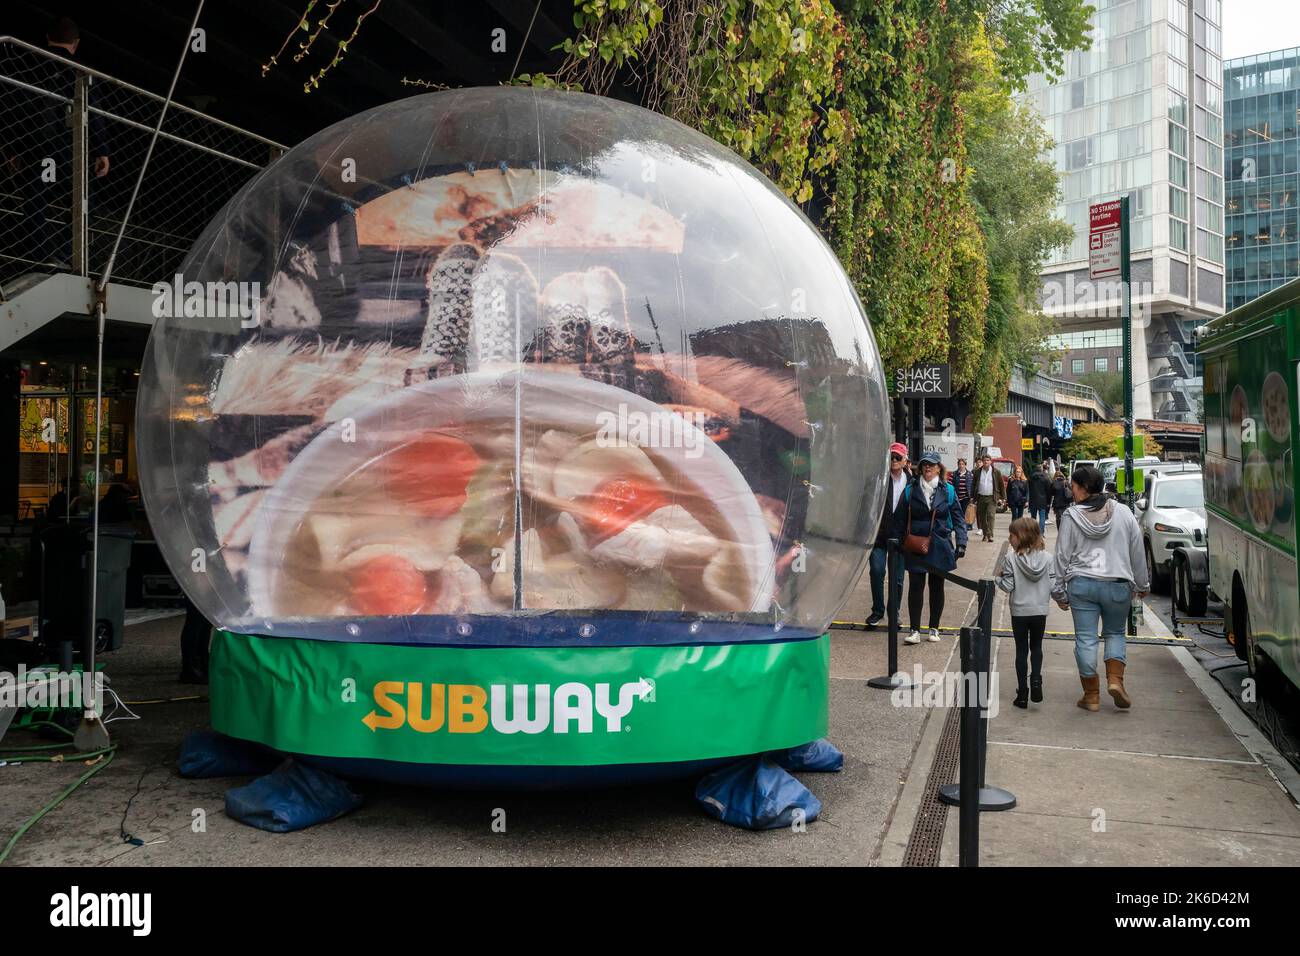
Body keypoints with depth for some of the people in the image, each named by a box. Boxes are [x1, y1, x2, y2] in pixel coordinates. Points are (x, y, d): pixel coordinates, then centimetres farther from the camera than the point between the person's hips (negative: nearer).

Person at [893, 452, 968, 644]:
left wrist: (961, 543, -1)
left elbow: (957, 519, 5)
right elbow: (900, 519, 5)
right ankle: (915, 630, -1)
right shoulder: (911, 490, 2)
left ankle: (934, 628, 21)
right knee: (915, 586, -4)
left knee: (937, 586, 10)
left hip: (939, 547, 0)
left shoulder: (947, 491, 2)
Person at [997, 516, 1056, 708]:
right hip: (1040, 611, 2)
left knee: (1021, 650, 9)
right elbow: (1054, 585, -5)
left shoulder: (1011, 559, -14)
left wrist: (998, 577, 5)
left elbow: (1008, 586, -15)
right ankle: (1036, 679, -1)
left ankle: (1022, 693, 10)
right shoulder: (1047, 558, -6)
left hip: (1019, 611, -2)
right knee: (1036, 647, 20)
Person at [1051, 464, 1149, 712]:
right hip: (1118, 585, 2)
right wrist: (1142, 584, 19)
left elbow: (1062, 555, -2)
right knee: (1115, 634, 20)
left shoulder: (1071, 516, -5)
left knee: (1085, 638, 5)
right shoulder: (1123, 513, 2)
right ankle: (1115, 680, 3)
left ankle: (1091, 694, 10)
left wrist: (1059, 590, 7)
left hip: (1082, 584, -2)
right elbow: (1137, 552, 8)